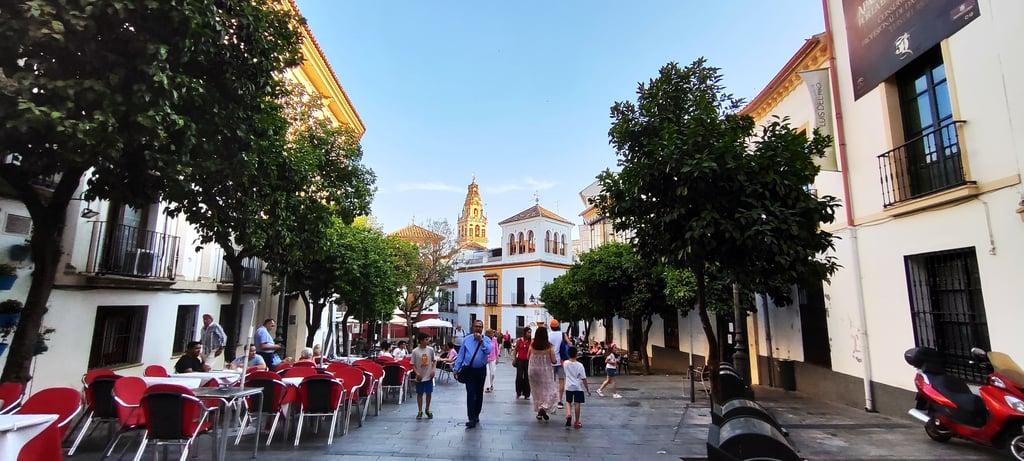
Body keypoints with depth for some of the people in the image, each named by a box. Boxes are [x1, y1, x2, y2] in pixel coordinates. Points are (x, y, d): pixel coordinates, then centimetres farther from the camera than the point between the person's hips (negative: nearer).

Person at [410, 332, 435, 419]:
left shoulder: (430, 349, -3)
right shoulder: (415, 351, -10)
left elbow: (433, 361, 6)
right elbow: (413, 365, -4)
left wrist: (433, 370, -5)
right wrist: (417, 373, -15)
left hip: (429, 376, 2)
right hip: (420, 377, -2)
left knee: (429, 393, 8)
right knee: (419, 393, 7)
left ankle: (427, 410, 27)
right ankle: (420, 411, 21)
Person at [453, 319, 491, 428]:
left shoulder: (486, 340, -1)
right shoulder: (466, 339, 2)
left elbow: (488, 351, -21)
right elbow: (461, 354, 2)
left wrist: (481, 340, -25)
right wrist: (456, 368, -1)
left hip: (481, 370, 1)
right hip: (469, 370, -1)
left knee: (479, 394, 14)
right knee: (470, 394, -9)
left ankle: (476, 415, 31)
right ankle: (472, 419, -9)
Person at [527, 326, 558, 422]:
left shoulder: (532, 345, -7)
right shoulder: (549, 346, -14)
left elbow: (528, 358, 6)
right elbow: (554, 361, -12)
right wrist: (555, 360, 10)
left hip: (533, 371, 3)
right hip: (546, 371, -3)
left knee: (537, 391, 16)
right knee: (548, 391, 8)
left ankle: (539, 412, 22)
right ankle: (544, 408, -14)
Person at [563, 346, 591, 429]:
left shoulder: (565, 363, -7)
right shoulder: (580, 365, -14)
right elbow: (583, 379, -12)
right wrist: (588, 389, -2)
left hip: (569, 387, 2)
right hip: (578, 387, -2)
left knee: (568, 402, 18)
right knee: (577, 404, 5)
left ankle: (568, 414, -9)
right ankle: (577, 422, 13)